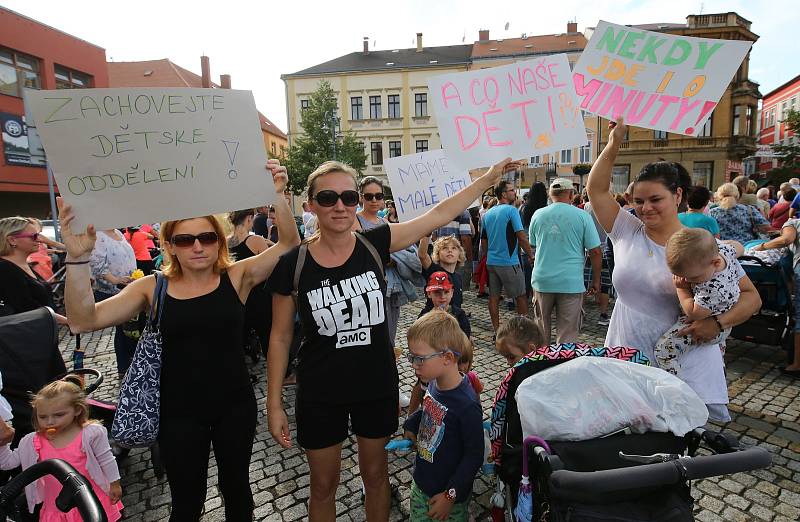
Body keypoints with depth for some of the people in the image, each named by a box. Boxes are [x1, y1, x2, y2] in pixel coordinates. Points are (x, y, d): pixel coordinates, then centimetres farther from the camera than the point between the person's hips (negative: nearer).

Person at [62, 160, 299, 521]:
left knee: (236, 485, 22)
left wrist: (277, 196, -30)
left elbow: (289, 243, -16)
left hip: (235, 405, 0)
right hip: (180, 412, 0)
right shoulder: (152, 288, -5)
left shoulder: (236, 277, -8)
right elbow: (83, 321, -13)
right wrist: (78, 258, -24)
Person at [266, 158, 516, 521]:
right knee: (323, 485, 19)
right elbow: (280, 337, -4)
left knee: (375, 474, 23)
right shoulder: (293, 264, -13)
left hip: (377, 386, 1)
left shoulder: (374, 245, -10)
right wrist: (274, 404, -3)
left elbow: (440, 214, -5)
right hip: (321, 395, -1)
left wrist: (489, 178, -3)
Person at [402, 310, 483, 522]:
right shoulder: (434, 383, -9)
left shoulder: (467, 405, -30)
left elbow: (474, 455, -21)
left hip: (449, 494, -7)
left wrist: (450, 496, -17)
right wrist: (411, 425, 0)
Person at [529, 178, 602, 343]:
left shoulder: (538, 215, 4)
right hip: (571, 282, -3)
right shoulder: (583, 216, -4)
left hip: (542, 280, 3)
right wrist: (596, 281, 7)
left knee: (541, 331, 18)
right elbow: (595, 252, -4)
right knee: (568, 335, 6)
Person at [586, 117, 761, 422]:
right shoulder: (627, 232, 3)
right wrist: (613, 145, -6)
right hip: (627, 362, 2)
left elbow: (751, 296, 0)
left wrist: (718, 322, -18)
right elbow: (597, 189, 2)